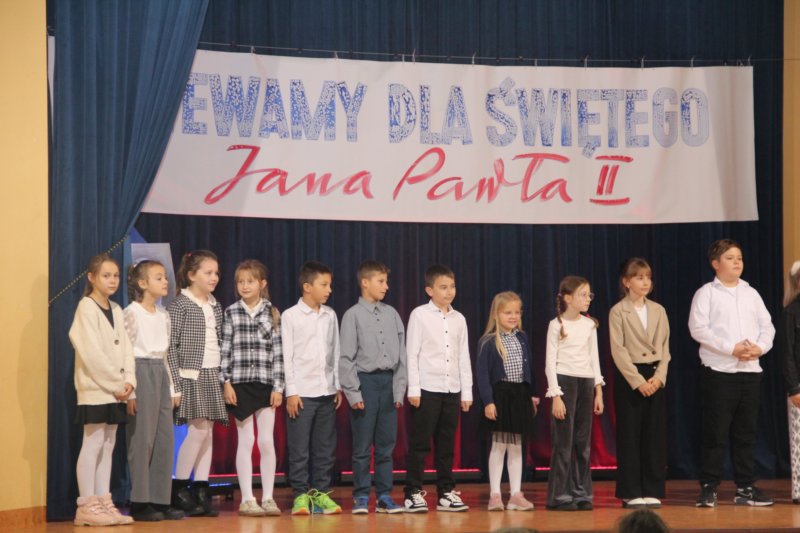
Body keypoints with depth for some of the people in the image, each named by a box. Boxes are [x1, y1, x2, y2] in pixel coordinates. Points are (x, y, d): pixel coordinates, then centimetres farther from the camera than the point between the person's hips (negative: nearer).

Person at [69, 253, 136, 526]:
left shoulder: (116, 310, 14)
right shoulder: (86, 308, -9)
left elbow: (126, 349, 11)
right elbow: (93, 354, -16)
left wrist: (128, 381, -4)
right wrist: (115, 384, -15)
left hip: (115, 391, 8)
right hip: (94, 389, -8)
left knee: (108, 445, 8)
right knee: (92, 444, -8)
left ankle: (104, 503, 11)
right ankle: (86, 506, -6)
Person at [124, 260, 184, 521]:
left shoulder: (163, 315, 15)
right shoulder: (131, 313, -8)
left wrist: (172, 388, 16)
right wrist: (130, 391, -15)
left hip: (160, 373, 8)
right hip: (141, 373, -8)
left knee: (165, 439, 5)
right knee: (142, 438, -6)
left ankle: (160, 500, 9)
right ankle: (139, 502, -1)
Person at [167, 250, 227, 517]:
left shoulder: (215, 306, 15)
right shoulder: (180, 305, -6)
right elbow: (171, 345, -10)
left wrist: (222, 379, 13)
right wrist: (176, 382, -15)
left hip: (212, 376, 7)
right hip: (190, 375, -7)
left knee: (208, 432, 4)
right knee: (198, 428, -13)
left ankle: (201, 492, 6)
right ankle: (179, 489, -3)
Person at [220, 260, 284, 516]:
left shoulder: (272, 313, 4)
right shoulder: (231, 313, 2)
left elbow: (278, 351, 2)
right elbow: (224, 349, 2)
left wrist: (278, 387, -2)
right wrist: (226, 382, -5)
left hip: (266, 384, 1)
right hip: (240, 383, -1)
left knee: (267, 440, 1)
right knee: (246, 440, 3)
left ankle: (268, 498, 9)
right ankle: (247, 499, 8)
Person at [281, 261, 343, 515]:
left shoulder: (330, 315, 9)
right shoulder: (291, 316, -5)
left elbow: (335, 353, 14)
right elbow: (287, 357, -6)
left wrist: (338, 386, 10)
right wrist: (291, 392, -9)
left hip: (327, 391, 5)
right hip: (302, 393, -5)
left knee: (325, 447, 6)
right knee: (299, 449, -2)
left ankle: (321, 492, 13)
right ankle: (301, 495, 4)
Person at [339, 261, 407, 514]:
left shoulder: (391, 314, 10)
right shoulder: (353, 315, -2)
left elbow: (401, 353, 11)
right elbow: (346, 357, -4)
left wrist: (399, 388, 4)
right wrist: (353, 392, -9)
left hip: (388, 381, 4)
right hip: (365, 381, -4)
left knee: (386, 444, 6)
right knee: (362, 445, -1)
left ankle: (384, 496, 12)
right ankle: (361, 497, 7)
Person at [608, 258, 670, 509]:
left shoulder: (658, 310, 11)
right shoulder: (618, 312, -2)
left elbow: (664, 348, 9)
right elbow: (618, 350, -8)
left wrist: (659, 377, -7)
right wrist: (638, 381, -15)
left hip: (655, 377, 4)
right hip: (629, 376, -4)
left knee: (655, 434, 2)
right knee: (630, 434, -2)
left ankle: (652, 490, 8)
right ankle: (631, 493, 3)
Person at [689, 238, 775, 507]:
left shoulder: (751, 293, 14)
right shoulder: (706, 293, -1)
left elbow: (767, 326, 12)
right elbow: (698, 328, -12)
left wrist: (760, 347, -9)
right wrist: (732, 348, -18)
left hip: (750, 370, 5)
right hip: (718, 371, -5)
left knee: (746, 433, 9)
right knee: (715, 433, -5)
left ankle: (745, 487, 15)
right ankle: (709, 488, 0)